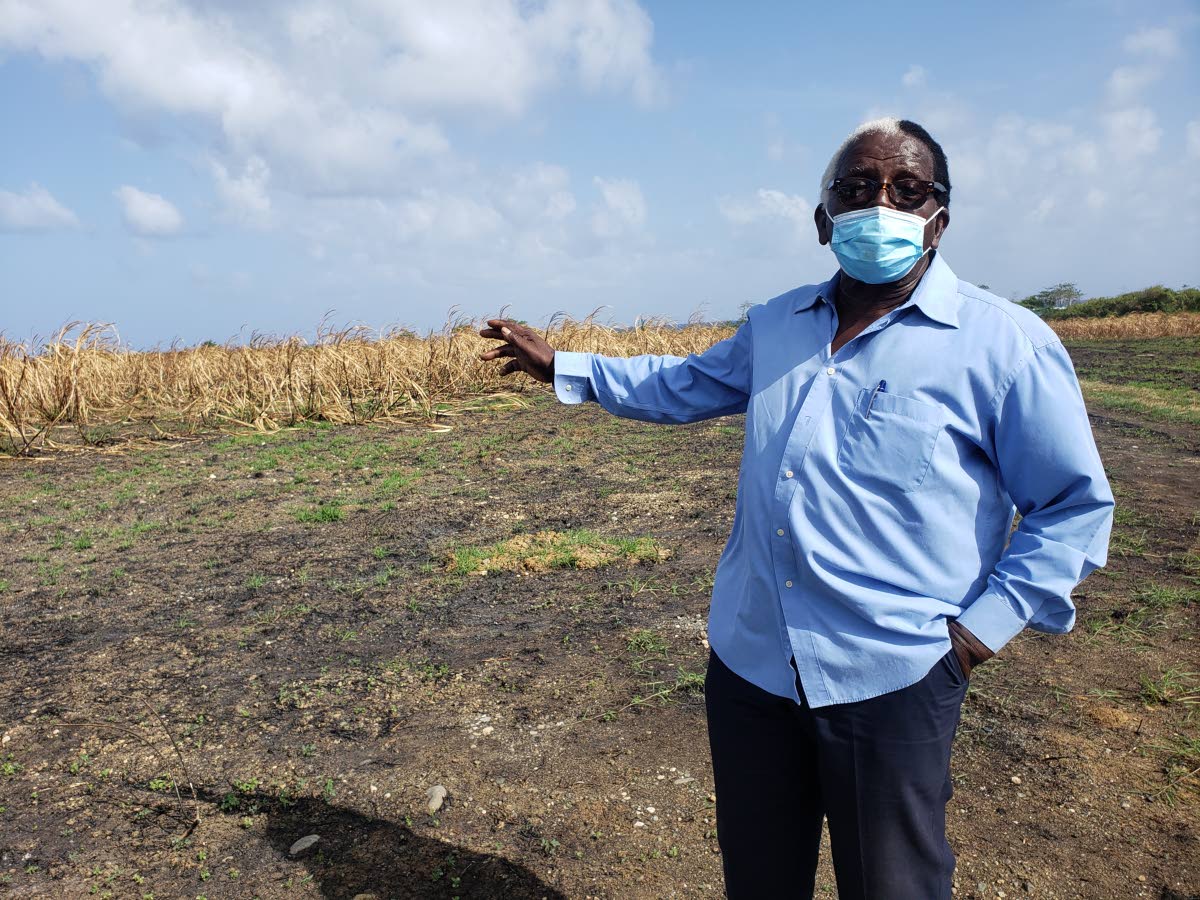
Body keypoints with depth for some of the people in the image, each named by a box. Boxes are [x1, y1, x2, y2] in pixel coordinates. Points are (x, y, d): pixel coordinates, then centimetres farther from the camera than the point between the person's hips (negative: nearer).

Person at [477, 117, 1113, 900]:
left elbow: (1077, 509, -3)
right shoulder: (776, 325, 7)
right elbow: (686, 384, 22)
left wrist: (983, 627, -10)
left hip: (890, 680, -4)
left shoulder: (1008, 344, -9)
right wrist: (562, 366, 22)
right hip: (747, 664, 5)